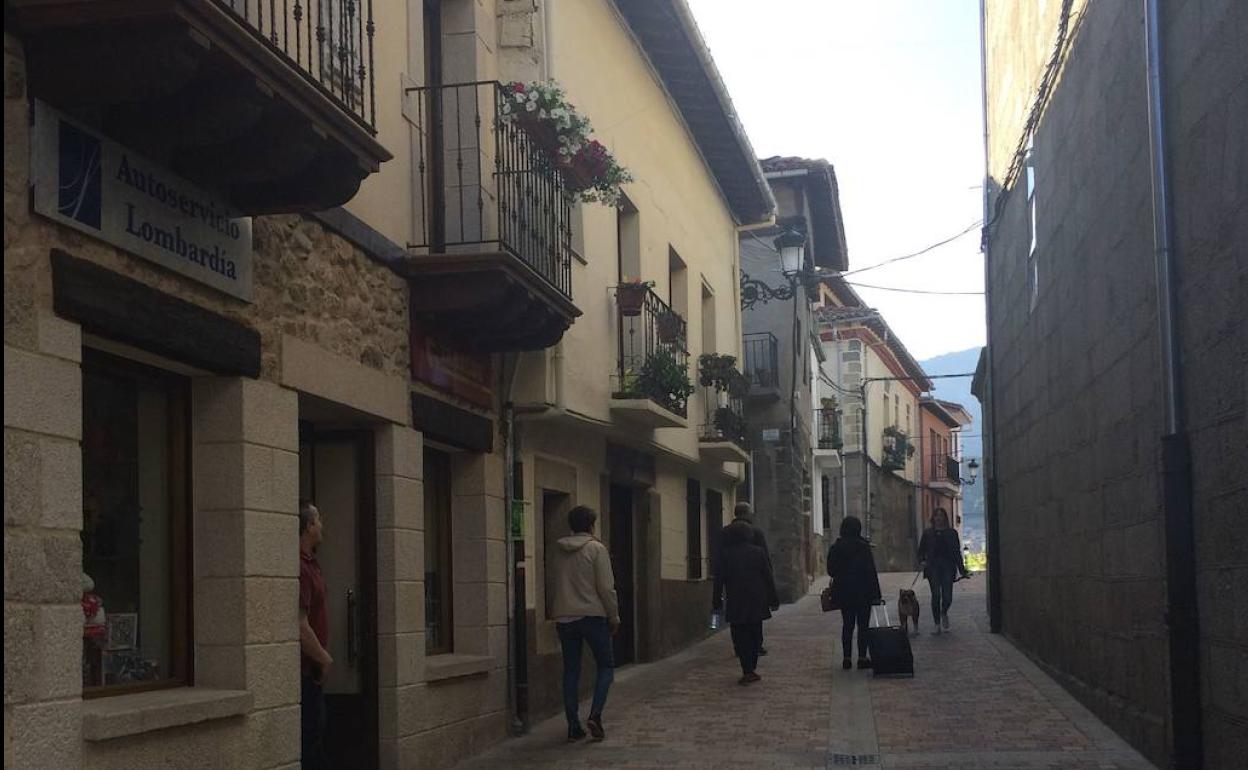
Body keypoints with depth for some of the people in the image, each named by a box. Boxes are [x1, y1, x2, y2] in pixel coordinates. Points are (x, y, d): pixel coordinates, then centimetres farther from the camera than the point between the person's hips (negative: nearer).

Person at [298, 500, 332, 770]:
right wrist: (324, 659, -13)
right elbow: (300, 627, -25)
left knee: (316, 734, 16)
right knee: (310, 740, -4)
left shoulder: (310, 563, 11)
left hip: (311, 670, 10)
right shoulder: (299, 567, -22)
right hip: (305, 670, -10)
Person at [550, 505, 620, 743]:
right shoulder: (596, 548, -7)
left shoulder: (559, 551, 9)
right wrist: (614, 616, -3)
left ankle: (573, 726, 7)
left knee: (571, 671, 8)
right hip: (592, 615, -5)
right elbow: (606, 587, -10)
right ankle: (595, 715, -10)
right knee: (606, 666, 8)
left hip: (564, 618, 5)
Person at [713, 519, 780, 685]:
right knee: (754, 637, 13)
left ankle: (748, 671, -9)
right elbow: (768, 577, 3)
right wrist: (773, 600, 9)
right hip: (757, 603, 2)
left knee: (740, 638, 1)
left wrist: (717, 602, 6)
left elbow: (719, 580, -2)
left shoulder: (726, 555, -4)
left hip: (736, 605, -2)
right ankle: (751, 669, 16)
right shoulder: (758, 552, 1)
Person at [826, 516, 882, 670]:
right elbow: (871, 572, -11)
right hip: (863, 593, -4)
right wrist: (875, 594, -7)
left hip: (843, 593, 4)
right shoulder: (863, 547, -12)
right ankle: (862, 657, 1)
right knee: (863, 625, 3)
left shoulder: (835, 548, 0)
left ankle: (846, 658, 9)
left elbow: (831, 571, 5)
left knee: (847, 625, 11)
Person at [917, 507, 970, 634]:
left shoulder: (952, 533, 11)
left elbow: (957, 552, 12)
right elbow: (921, 550, 11)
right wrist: (922, 561, -9)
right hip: (932, 567, 0)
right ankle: (937, 625, 3)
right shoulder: (927, 533, 10)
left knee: (947, 596, -8)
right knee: (936, 595, -6)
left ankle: (944, 613, 26)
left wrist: (962, 570, 8)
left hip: (947, 567, 0)